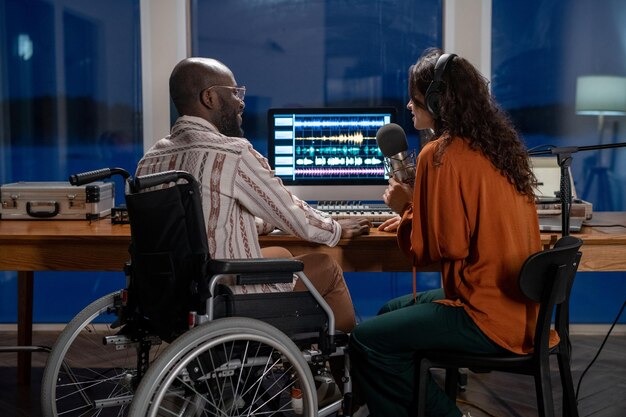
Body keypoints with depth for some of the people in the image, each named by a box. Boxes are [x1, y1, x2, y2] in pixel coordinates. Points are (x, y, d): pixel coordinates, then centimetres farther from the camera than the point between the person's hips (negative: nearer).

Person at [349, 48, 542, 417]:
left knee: (367, 341, -6)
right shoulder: (499, 144, 9)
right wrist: (416, 214, 22)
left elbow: (437, 249, -16)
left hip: (489, 318, -9)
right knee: (390, 313, 20)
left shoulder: (440, 156, -17)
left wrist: (406, 208, -2)